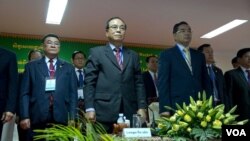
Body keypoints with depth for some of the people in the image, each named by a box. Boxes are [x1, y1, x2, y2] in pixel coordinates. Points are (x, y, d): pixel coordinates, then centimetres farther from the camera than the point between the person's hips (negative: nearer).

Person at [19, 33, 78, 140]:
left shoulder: (68, 67, 13)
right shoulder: (31, 66, 11)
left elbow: (73, 94, 8)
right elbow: (25, 93, 6)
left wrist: (72, 117, 0)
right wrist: (25, 116, -4)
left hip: (61, 117, 1)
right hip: (37, 117, 0)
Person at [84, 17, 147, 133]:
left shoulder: (133, 56, 17)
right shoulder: (96, 52, 8)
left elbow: (139, 83, 13)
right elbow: (89, 82, 2)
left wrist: (142, 107, 3)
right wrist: (90, 108, -7)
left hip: (129, 112, 3)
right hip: (104, 112, -2)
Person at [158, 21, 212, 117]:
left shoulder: (199, 56, 18)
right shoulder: (166, 54, 4)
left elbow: (206, 82, 16)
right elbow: (163, 82, -4)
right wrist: (165, 109, -13)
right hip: (177, 108, -4)